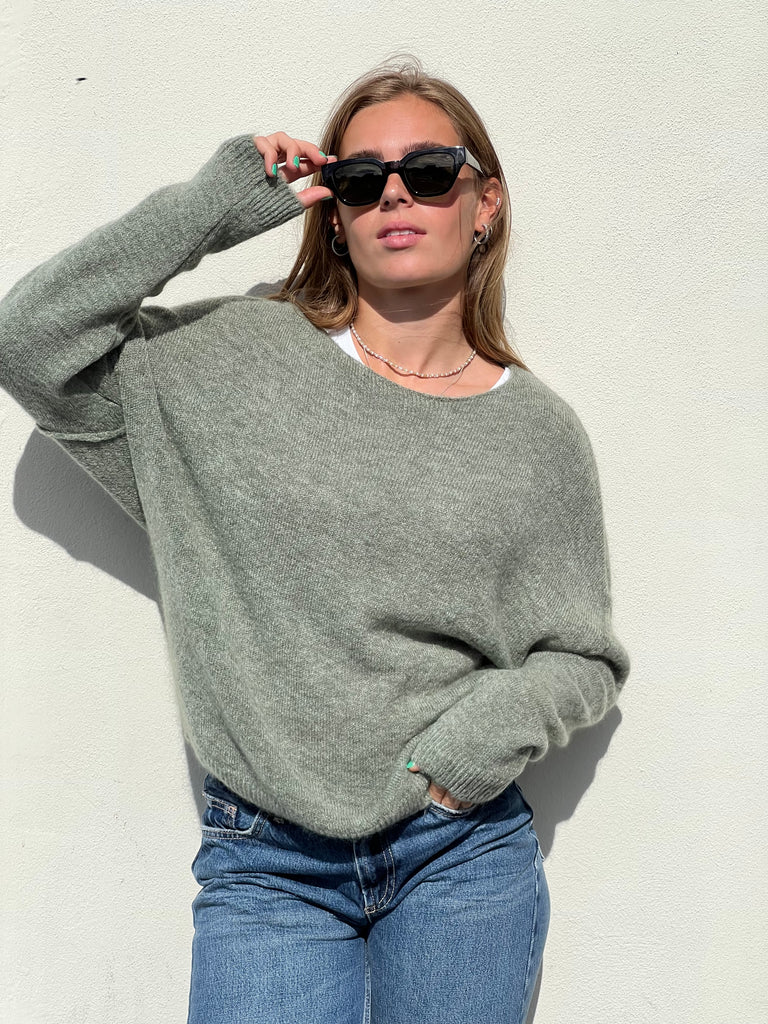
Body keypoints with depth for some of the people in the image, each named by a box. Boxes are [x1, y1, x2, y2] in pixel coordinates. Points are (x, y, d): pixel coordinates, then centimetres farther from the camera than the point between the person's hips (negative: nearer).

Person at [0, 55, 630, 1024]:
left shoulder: (537, 431, 1)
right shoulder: (239, 360, 0)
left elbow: (584, 656, 8)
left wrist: (504, 717, -13)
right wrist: (210, 207, -9)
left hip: (464, 853, 1)